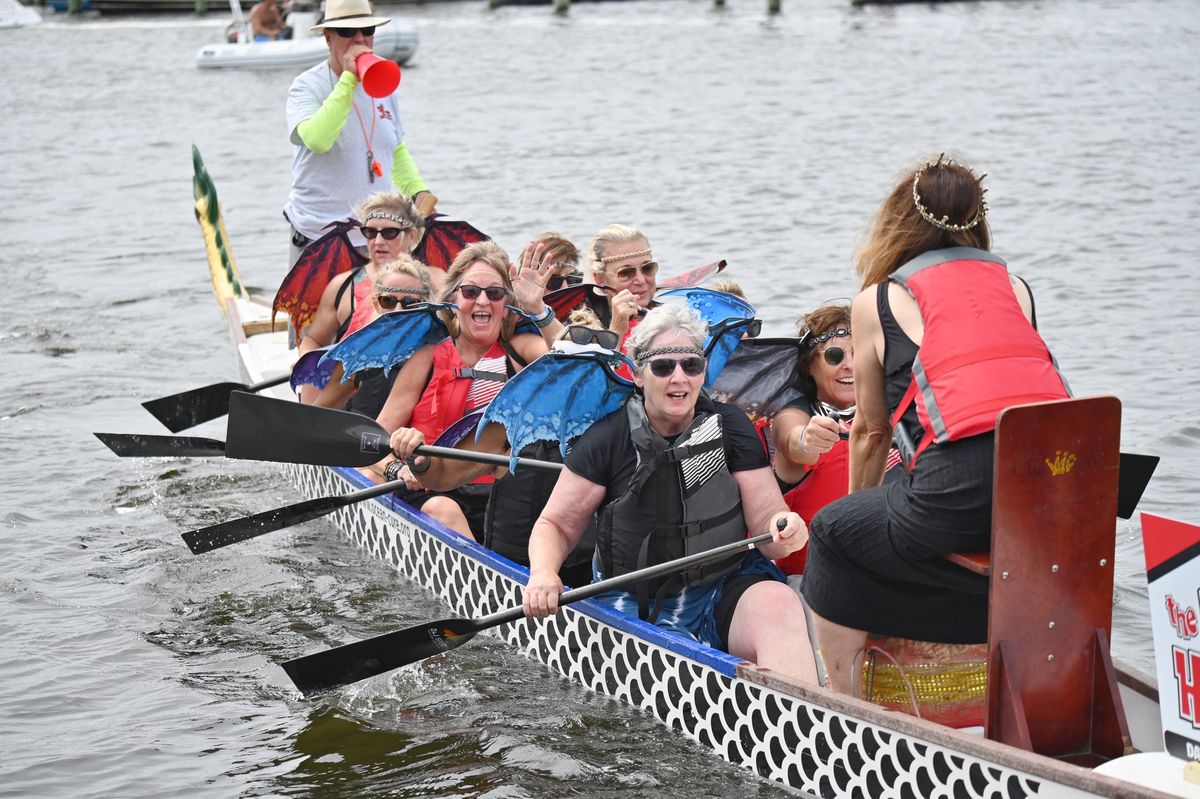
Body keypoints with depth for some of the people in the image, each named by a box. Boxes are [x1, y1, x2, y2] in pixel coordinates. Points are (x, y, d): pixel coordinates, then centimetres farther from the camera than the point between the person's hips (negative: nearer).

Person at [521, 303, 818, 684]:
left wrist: (784, 530, -25)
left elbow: (764, 518, -1)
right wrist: (543, 574, -19)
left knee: (778, 604, -32)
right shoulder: (607, 439, -4)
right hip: (636, 605, -1)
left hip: (727, 589, 1)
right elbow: (556, 524, 2)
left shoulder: (730, 427, 1)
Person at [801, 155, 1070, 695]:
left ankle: (842, 699, 22)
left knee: (832, 532, 21)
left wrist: (860, 507, 46)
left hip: (965, 484, -5)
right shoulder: (1015, 287, 26)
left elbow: (871, 431, 25)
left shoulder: (877, 301, 15)